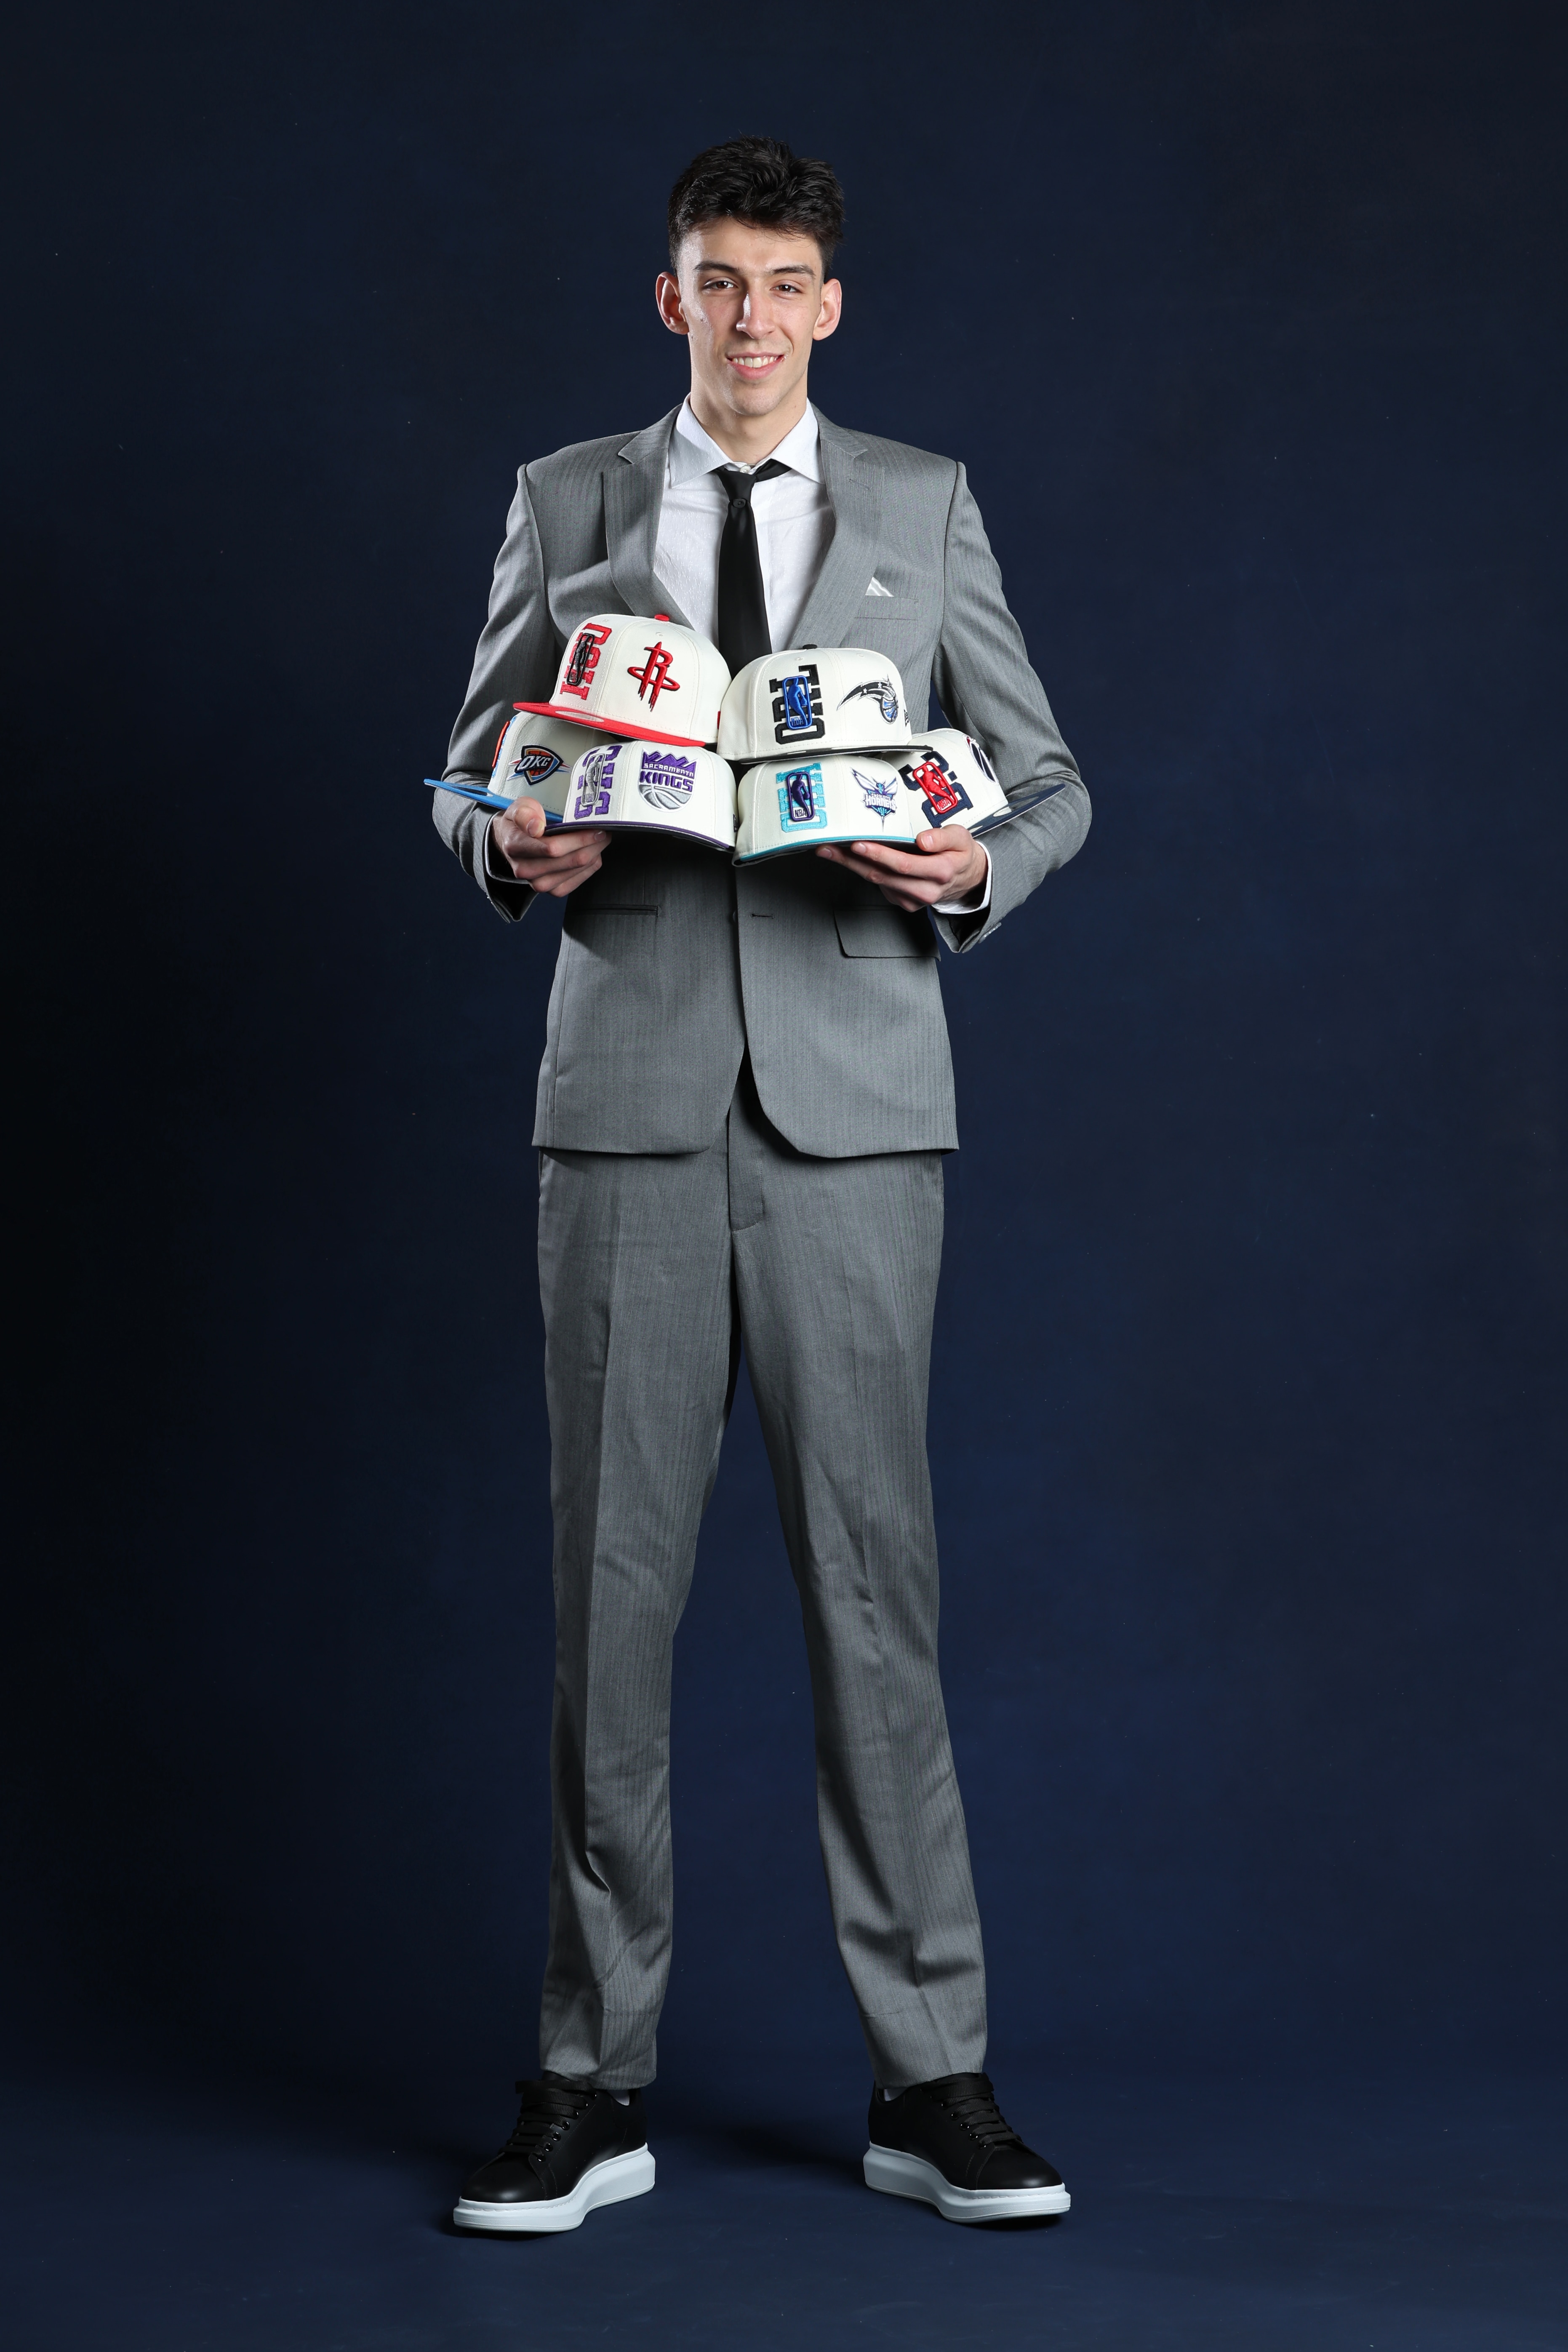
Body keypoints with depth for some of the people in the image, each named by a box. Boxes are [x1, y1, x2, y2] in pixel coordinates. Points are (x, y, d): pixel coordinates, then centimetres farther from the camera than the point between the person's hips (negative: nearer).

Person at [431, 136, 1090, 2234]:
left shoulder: (926, 505, 11)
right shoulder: (566, 502, 12)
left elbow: (1048, 778, 11)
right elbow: (471, 767, 14)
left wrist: (976, 873, -11)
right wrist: (512, 846, -9)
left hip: (853, 1101, 0)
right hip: (629, 1096, 1)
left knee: (875, 1571, -1)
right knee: (611, 1577, 2)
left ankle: (932, 2079, 7)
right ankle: (594, 2082, 11)